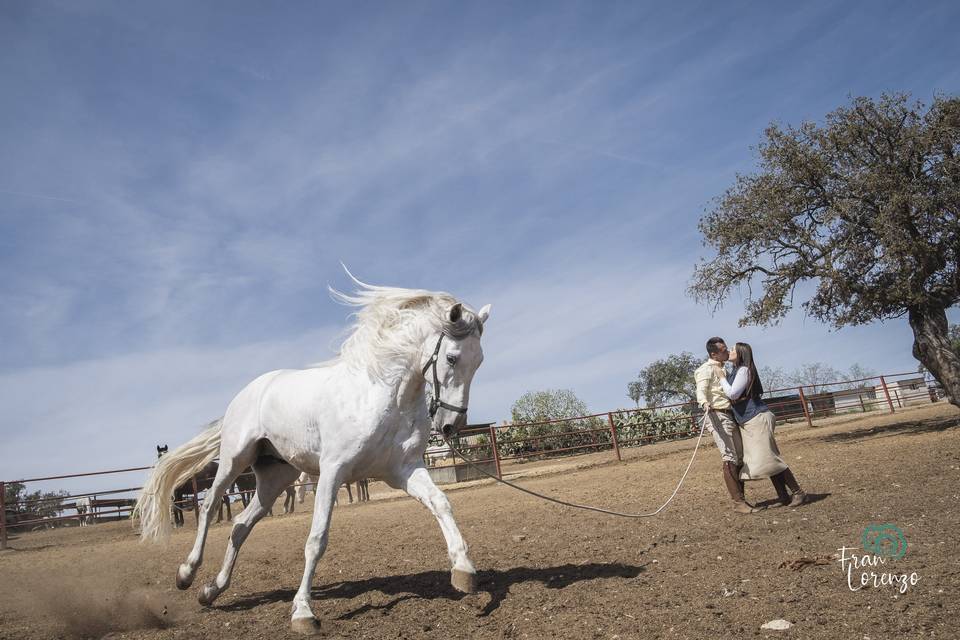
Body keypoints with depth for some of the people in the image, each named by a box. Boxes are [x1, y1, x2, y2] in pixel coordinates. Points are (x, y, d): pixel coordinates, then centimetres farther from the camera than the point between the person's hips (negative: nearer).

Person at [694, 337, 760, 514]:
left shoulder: (720, 369, 21)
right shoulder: (706, 369, -8)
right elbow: (701, 391, -23)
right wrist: (704, 403, -42)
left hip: (730, 415, 9)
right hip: (717, 415, -9)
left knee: (740, 457, 7)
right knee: (729, 458, -15)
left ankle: (741, 499, 12)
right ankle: (738, 502, -17)